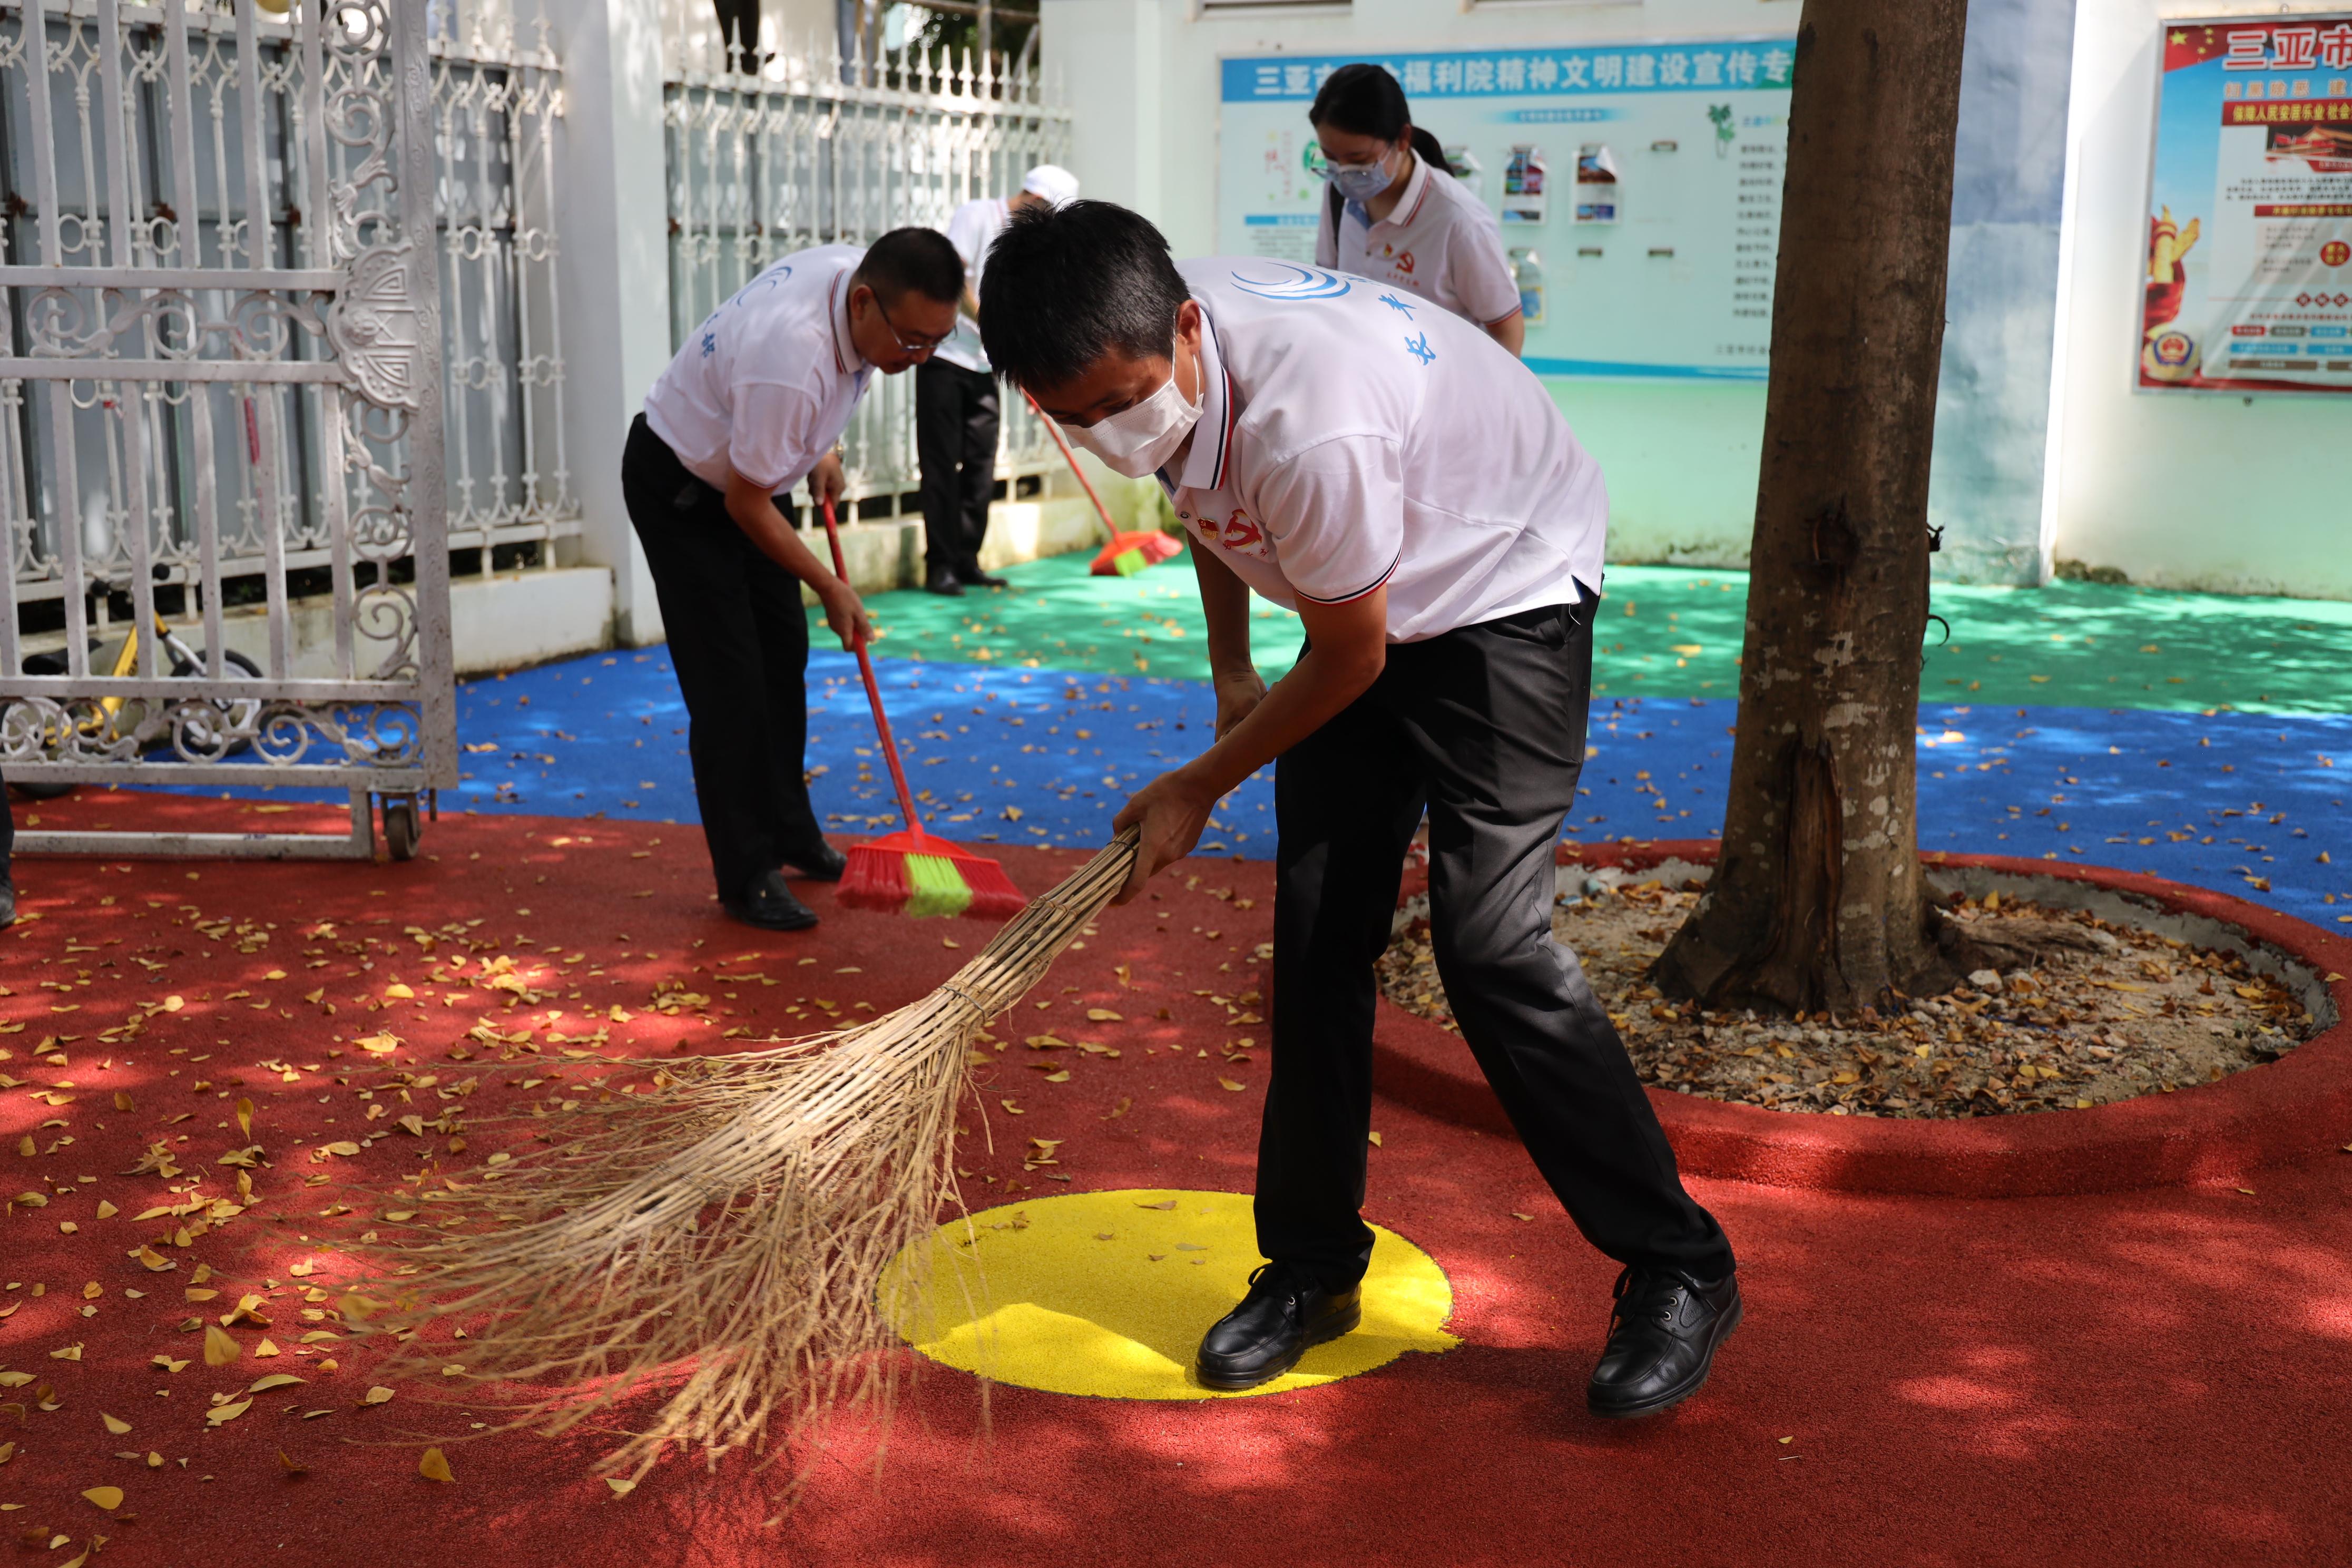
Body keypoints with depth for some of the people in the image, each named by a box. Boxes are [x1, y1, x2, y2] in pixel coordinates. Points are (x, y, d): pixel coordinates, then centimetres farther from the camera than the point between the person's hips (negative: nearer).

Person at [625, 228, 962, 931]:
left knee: (784, 656, 14)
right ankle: (746, 877, 0)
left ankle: (790, 835, 29)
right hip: (678, 487, -9)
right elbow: (746, 505, -28)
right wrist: (832, 589, -18)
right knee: (728, 683, -9)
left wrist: (822, 448, 8)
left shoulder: (860, 274, -16)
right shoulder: (791, 357, -40)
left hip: (746, 470, 9)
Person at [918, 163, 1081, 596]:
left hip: (985, 367, 7)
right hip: (945, 355, -7)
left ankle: (967, 561, 14)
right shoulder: (977, 216, -8)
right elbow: (954, 280, -17)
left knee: (981, 467, 6)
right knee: (942, 465, -4)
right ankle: (940, 566, 0)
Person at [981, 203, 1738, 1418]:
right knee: (1315, 936, 3)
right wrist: (1230, 670, 11)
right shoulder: (1147, 354, -13)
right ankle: (1312, 1267, 17)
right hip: (1364, 608, 8)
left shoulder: (1309, 421, -39)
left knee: (1490, 943, -16)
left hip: (1504, 585, -8)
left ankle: (1680, 1272, 0)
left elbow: (1352, 658, -24)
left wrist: (1197, 788, -12)